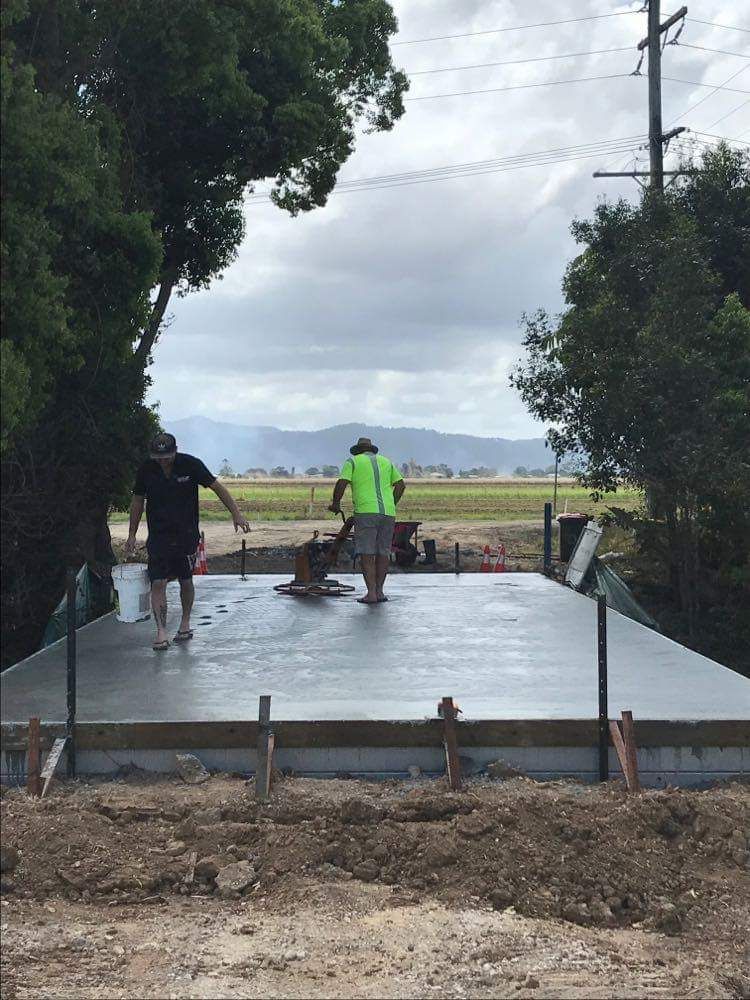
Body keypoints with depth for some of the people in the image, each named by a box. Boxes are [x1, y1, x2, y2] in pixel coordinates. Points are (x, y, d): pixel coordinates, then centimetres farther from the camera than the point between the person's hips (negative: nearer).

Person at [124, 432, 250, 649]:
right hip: (158, 536, 1)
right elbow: (137, 501, 8)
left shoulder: (191, 465, -9)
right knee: (158, 583, -9)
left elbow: (217, 487, -2)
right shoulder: (146, 470, -4)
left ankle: (185, 624, 27)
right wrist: (131, 535, 9)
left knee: (186, 582, 9)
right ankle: (161, 632, -8)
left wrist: (236, 514, -9)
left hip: (186, 535, 0)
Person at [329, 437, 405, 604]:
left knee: (367, 554, -3)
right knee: (383, 553, 11)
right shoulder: (386, 461, 21)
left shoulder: (352, 461, 8)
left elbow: (341, 483, -4)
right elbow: (400, 484, 15)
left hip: (366, 512, -4)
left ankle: (371, 593, -9)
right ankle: (379, 591, 11)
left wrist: (335, 503, 9)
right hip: (388, 513, 4)